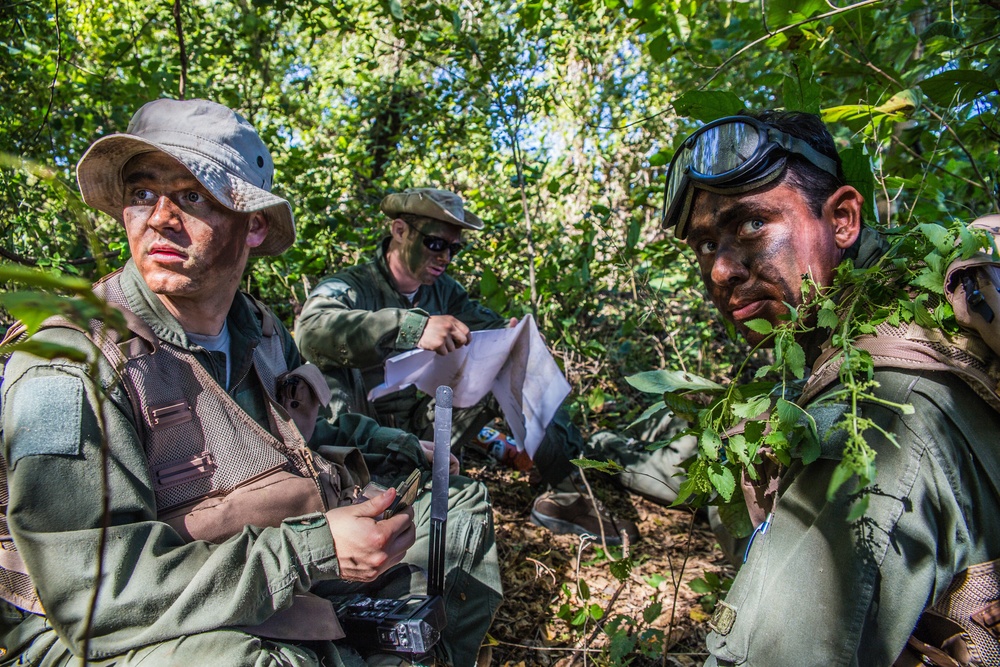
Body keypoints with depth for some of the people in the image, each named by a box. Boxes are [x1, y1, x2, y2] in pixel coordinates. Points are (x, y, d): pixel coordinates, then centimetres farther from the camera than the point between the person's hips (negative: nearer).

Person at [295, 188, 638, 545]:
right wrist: (414, 327, -50)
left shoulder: (442, 289, 5)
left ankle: (566, 492, -5)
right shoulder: (349, 287, -15)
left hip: (427, 425, 5)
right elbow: (311, 329, -37)